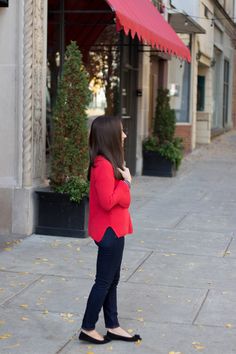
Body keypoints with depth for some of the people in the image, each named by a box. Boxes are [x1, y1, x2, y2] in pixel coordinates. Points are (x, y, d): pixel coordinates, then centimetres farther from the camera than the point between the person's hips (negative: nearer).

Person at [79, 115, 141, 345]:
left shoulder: (109, 162, 10)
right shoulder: (103, 165, -21)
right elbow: (107, 201, -25)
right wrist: (126, 182, -17)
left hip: (113, 230, 10)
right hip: (109, 231, -10)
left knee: (112, 280, 15)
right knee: (104, 281, 1)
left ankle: (112, 327, 25)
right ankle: (87, 329, 12)